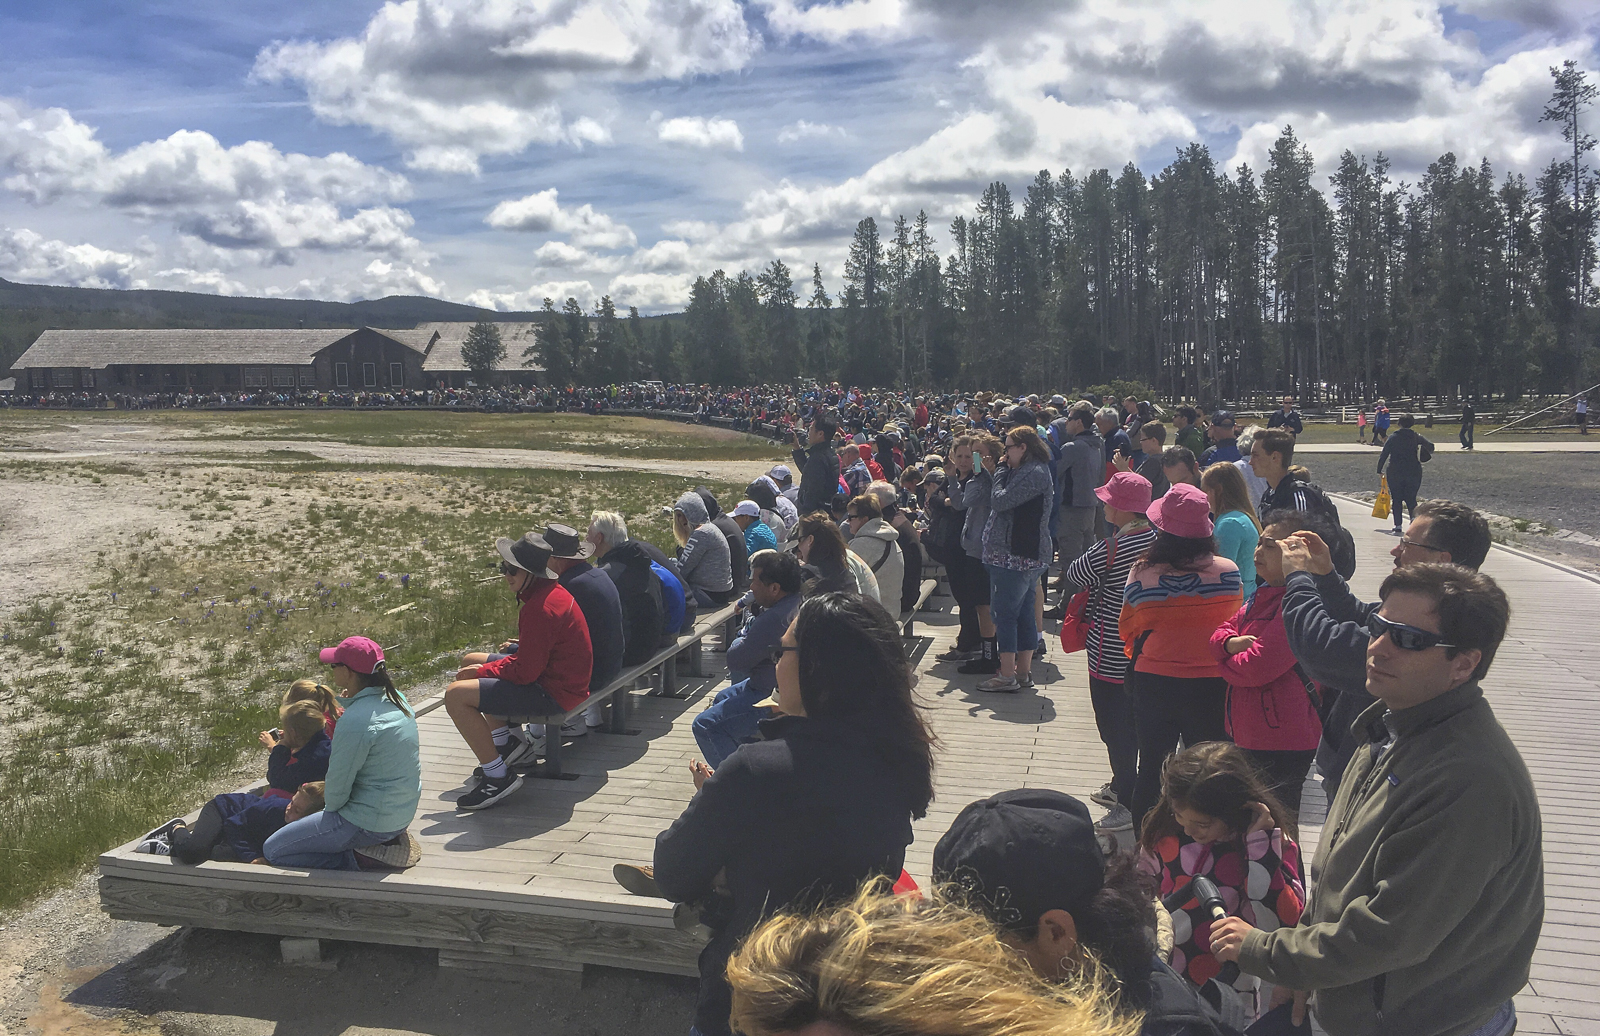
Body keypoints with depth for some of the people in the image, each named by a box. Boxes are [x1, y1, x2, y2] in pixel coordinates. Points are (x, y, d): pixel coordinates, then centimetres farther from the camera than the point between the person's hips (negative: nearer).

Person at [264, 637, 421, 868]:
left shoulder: (355, 721, -26)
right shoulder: (395, 699, 1)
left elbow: (337, 790, -17)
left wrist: (330, 807, 4)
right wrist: (349, 702, 5)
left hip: (369, 824, -9)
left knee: (272, 851, 4)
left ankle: (350, 862, -1)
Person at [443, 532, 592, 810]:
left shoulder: (540, 610, -27)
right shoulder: (551, 591, 6)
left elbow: (524, 671, -24)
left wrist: (483, 671, -8)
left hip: (551, 694, -11)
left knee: (456, 695, -18)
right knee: (470, 662, 24)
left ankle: (498, 777, -11)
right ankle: (505, 745, 25)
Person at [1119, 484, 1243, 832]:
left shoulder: (1141, 576, -12)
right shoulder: (1228, 572, -11)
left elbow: (1127, 629, 2)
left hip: (1153, 683, 1)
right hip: (1212, 685, 0)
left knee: (1151, 768, 15)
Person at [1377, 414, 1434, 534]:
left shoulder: (1392, 438, 0)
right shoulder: (1417, 436, 1)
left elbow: (1384, 455, -1)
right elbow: (1430, 447, -5)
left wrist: (1379, 470, 8)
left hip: (1395, 472, -1)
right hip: (1414, 472, 1)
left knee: (1397, 499, 5)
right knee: (1411, 498, 8)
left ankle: (1398, 526, 0)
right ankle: (1414, 517, -20)